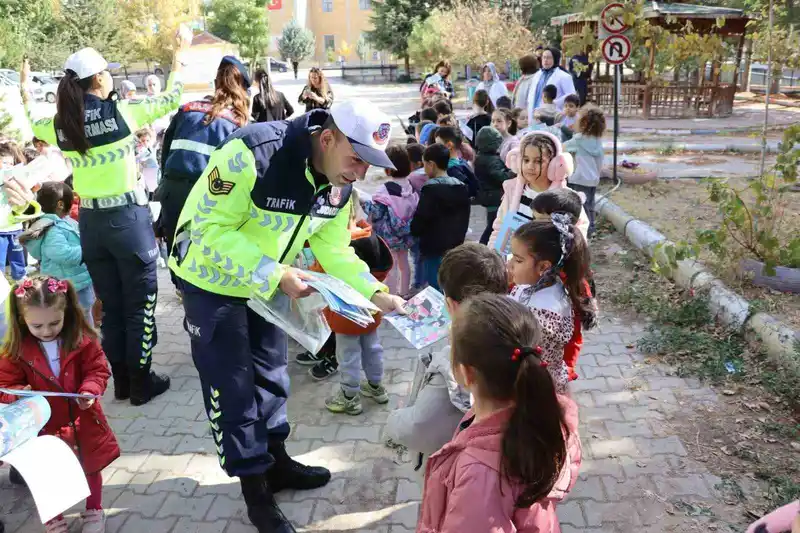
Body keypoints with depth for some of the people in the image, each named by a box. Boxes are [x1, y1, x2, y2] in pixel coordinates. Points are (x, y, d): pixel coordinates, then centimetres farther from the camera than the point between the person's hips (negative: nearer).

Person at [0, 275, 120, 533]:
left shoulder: (83, 340, -15)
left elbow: (98, 369, -9)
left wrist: (90, 390, -28)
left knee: (91, 468, 20)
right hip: (43, 426, 0)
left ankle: (94, 511, 45)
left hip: (82, 421, 1)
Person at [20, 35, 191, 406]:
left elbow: (29, 125, 24)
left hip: (91, 222, 5)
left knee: (110, 305, 15)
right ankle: (141, 383, 14)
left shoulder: (60, 125, 1)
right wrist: (180, 55, 11)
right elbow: (170, 100, 0)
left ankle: (121, 382, 25)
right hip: (128, 217, -5)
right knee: (140, 305, 6)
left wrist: (25, 88, 35)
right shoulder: (121, 113, -12)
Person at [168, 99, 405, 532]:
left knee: (270, 373, 17)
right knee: (232, 385, 1)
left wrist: (377, 295, -14)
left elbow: (333, 250, -2)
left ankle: (276, 462, 37)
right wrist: (276, 275, -37)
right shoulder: (252, 153, -34)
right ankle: (255, 490, 17)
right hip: (212, 281, -7)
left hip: (268, 283, 7)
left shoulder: (339, 184, -10)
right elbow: (211, 230, -31)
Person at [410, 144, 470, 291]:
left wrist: (413, 230, 5)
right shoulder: (462, 187, 8)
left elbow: (419, 223, -15)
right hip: (456, 249, 7)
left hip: (434, 250, -7)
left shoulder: (431, 189, -16)